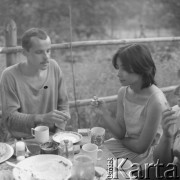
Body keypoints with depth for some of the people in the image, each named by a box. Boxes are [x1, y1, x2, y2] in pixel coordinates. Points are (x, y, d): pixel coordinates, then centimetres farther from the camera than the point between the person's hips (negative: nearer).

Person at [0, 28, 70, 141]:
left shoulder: (54, 67, -1)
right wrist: (43, 118, -28)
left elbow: (63, 105, 5)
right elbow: (9, 118, -15)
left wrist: (58, 134, -8)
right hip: (21, 141, -3)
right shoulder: (10, 76, -12)